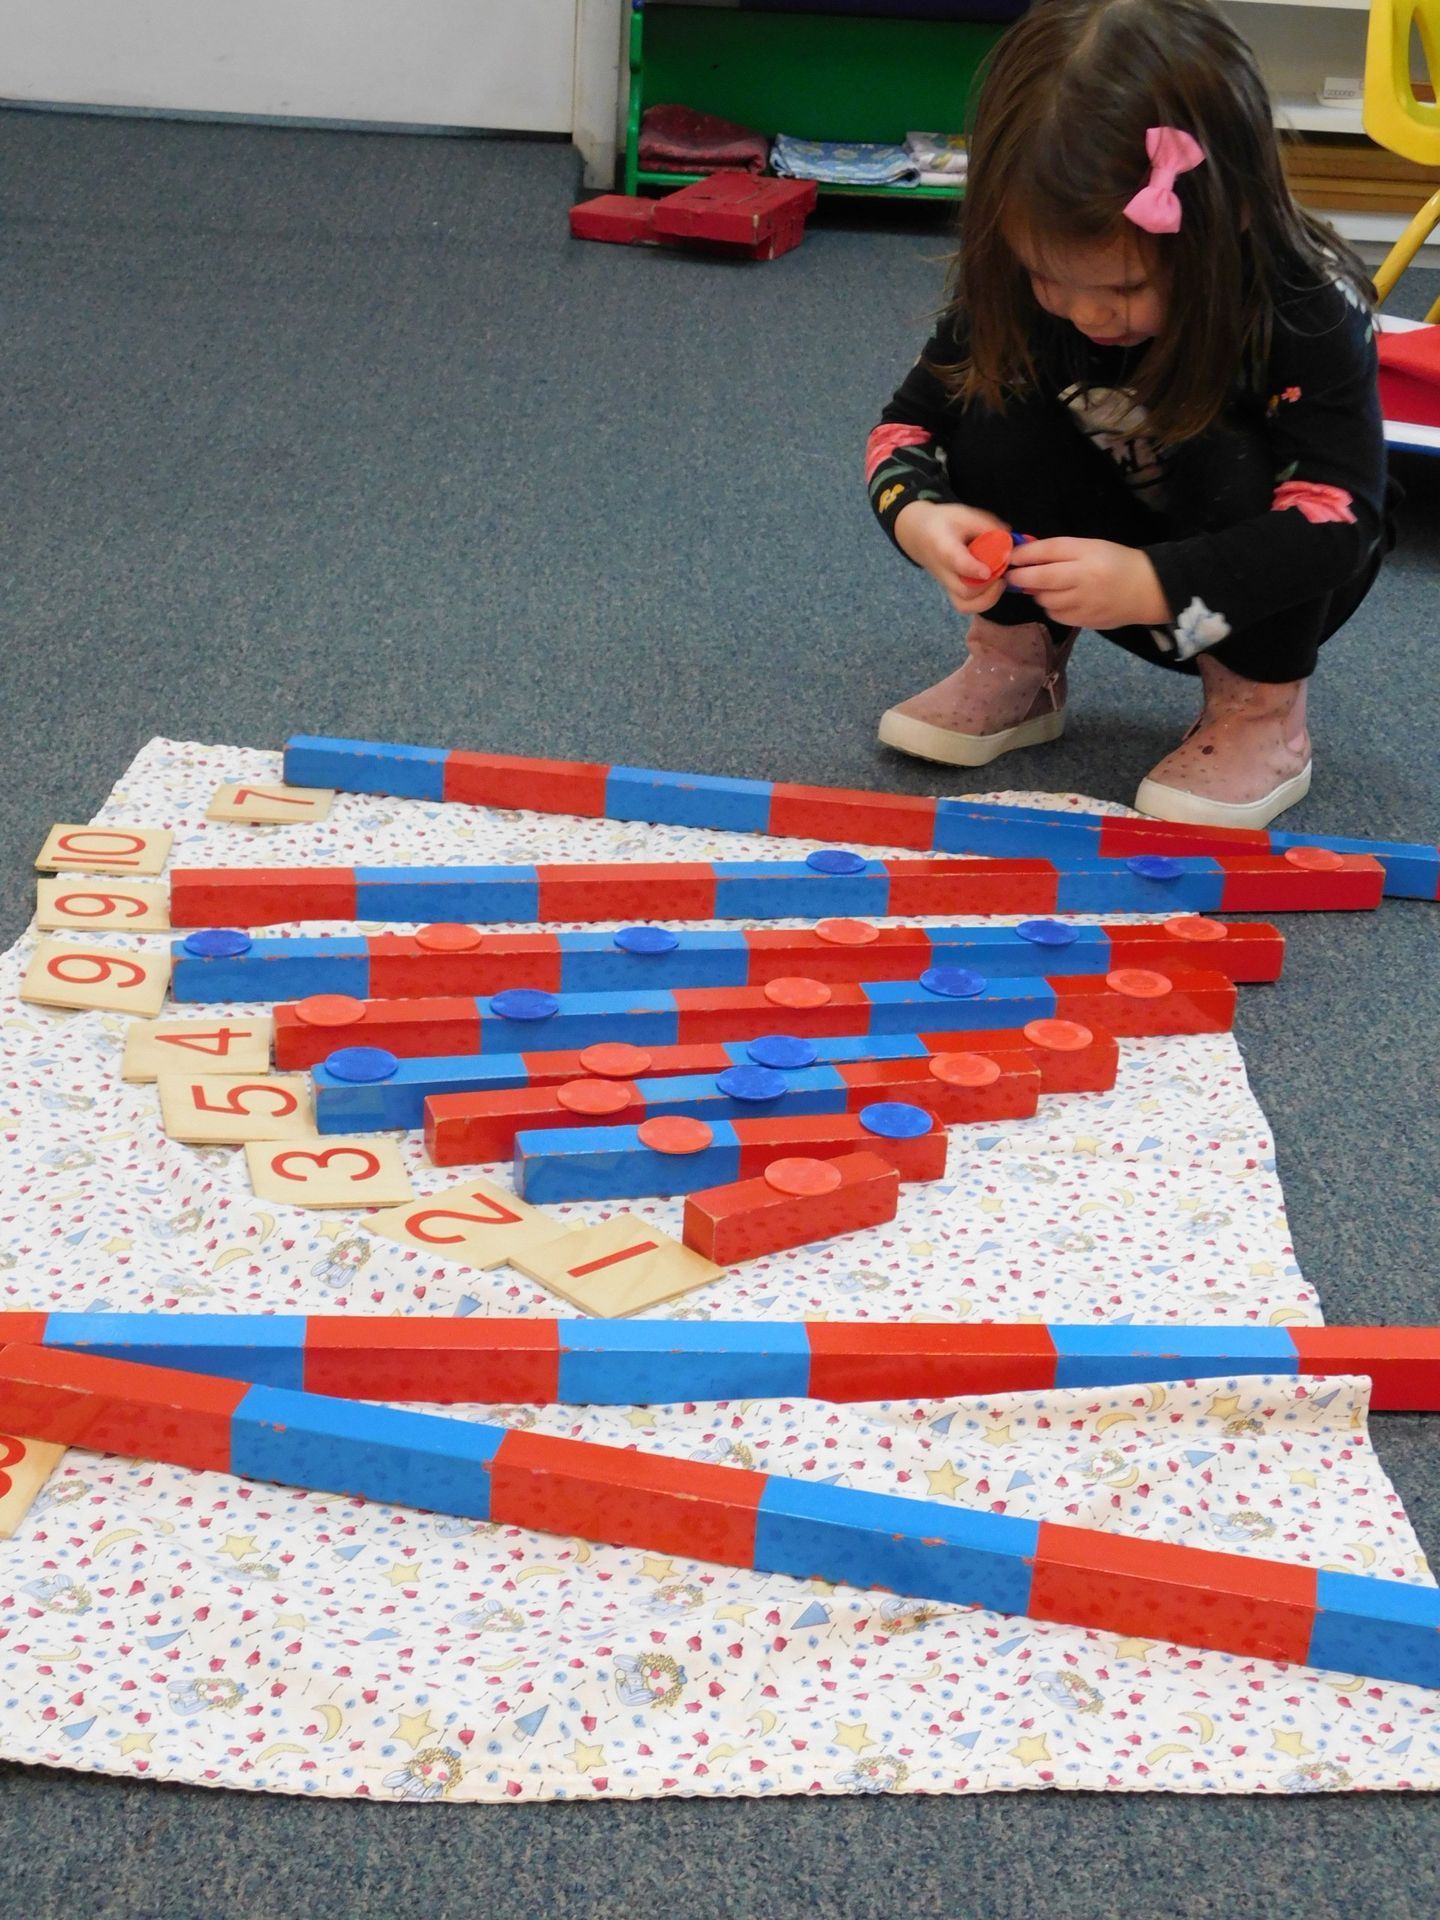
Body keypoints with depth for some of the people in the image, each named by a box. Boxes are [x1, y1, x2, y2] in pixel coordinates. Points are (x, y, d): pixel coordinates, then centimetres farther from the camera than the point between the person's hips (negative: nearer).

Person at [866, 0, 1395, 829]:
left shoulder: (1313, 308, -30)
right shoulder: (1018, 285, -20)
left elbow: (1339, 520, -36)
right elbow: (908, 427, -11)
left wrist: (1152, 586, -50)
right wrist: (919, 518, -36)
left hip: (1271, 583, -3)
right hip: (1115, 575, 3)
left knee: (1223, 459, -34)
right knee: (996, 410, -22)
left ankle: (1262, 714, -13)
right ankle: (1017, 666, -2)